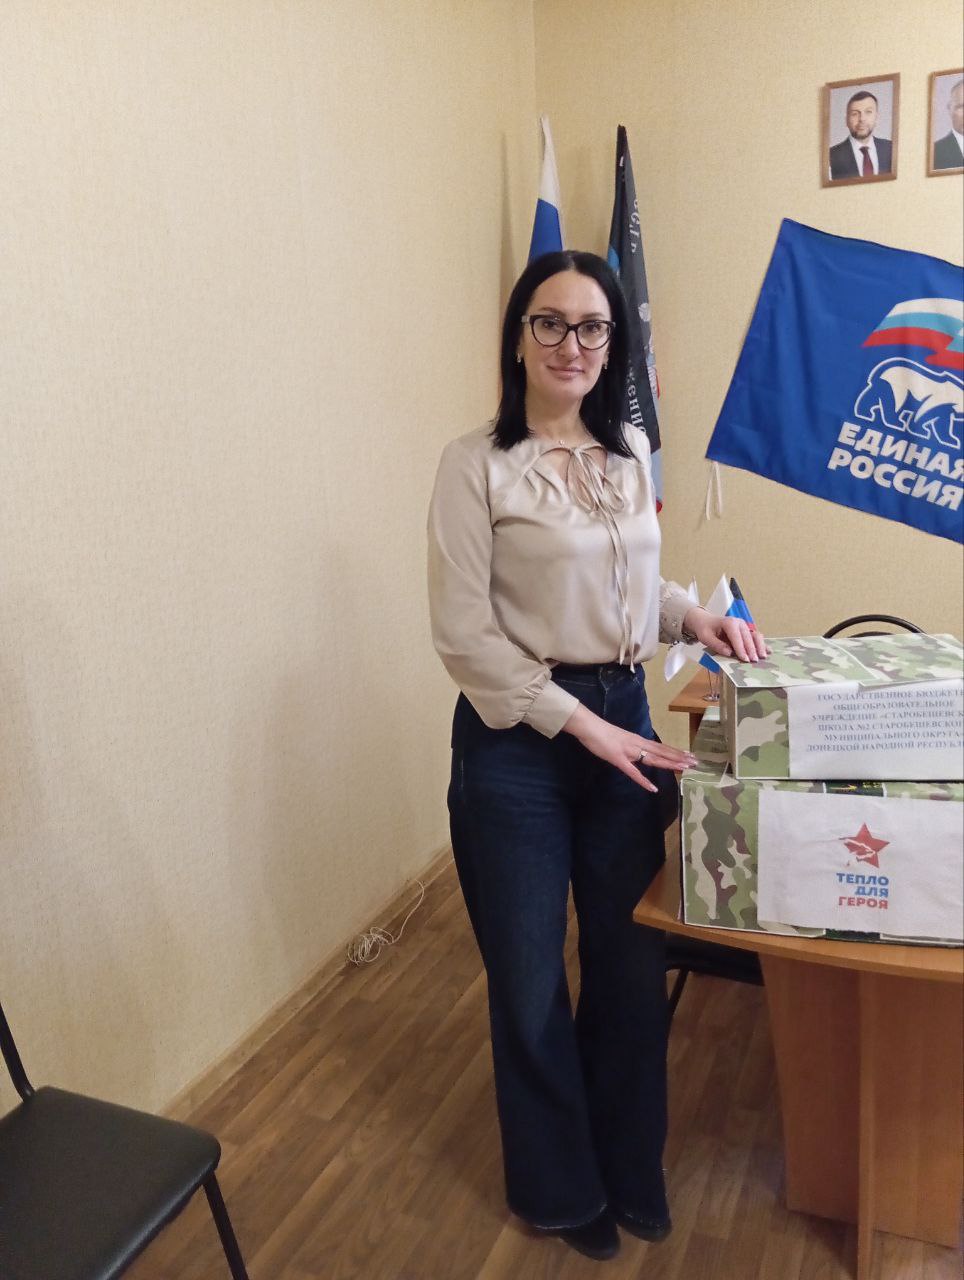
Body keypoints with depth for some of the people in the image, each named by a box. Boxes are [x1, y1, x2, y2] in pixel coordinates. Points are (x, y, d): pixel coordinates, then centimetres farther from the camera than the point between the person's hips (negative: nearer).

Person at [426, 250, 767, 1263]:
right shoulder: (477, 464, -11)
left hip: (624, 723, 5)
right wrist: (579, 724, -15)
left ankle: (629, 1166, 42)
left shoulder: (632, 455, 7)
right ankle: (558, 1185, 38)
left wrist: (693, 615, -1)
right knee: (530, 980, 11)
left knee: (632, 961, 16)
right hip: (515, 739, -5)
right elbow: (462, 631, -14)